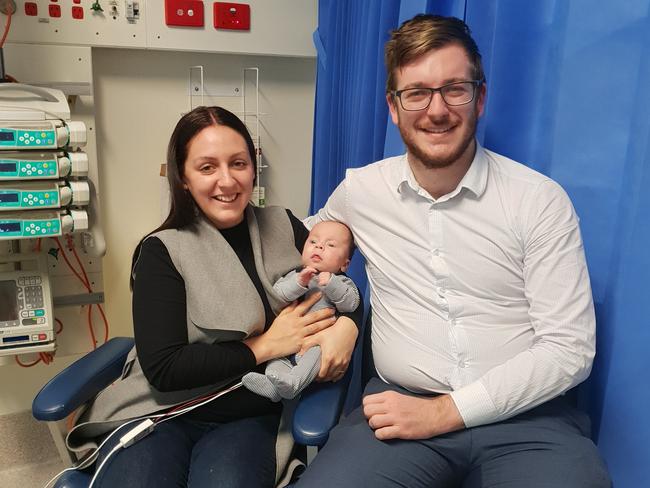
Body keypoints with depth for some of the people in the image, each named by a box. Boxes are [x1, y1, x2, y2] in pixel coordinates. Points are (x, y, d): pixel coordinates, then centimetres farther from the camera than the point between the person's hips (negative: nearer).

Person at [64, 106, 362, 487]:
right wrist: (265, 346, -13)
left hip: (252, 417, 2)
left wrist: (346, 325, -12)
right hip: (165, 411, -1)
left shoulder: (283, 227, 5)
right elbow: (162, 369, -13)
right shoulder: (163, 251, -6)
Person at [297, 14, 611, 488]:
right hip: (401, 405, 1)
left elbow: (569, 349, -7)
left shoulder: (540, 199, -4)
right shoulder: (360, 189, 4)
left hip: (524, 416, 0)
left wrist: (445, 411, -14)